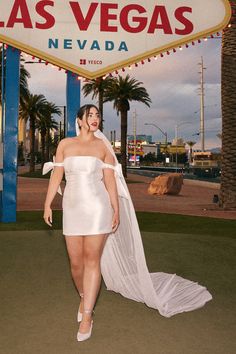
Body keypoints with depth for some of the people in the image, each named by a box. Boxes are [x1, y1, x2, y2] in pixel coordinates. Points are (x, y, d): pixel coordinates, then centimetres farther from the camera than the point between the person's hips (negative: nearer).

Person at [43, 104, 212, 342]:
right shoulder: (65, 144, 6)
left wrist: (117, 210, 0)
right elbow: (56, 176, 6)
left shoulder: (102, 146, 3)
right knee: (75, 262, 6)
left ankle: (86, 317, 4)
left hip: (97, 208, -2)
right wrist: (47, 205, 3)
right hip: (72, 209, 2)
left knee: (92, 259, -4)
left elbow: (110, 180, 3)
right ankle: (83, 297, 36)